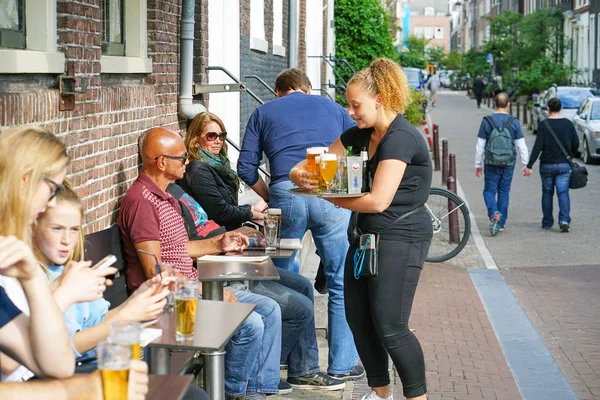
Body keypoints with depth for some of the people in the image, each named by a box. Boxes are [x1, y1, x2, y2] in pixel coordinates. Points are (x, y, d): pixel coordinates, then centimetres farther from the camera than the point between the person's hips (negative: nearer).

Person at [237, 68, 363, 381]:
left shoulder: (263, 113, 22)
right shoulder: (332, 108, 24)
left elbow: (246, 168, 13)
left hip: (286, 194, 0)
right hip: (331, 195, 0)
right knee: (341, 283, 7)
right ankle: (342, 363, 9)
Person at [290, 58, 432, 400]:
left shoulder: (401, 138, -18)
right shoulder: (359, 135, 10)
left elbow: (378, 200, -24)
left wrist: (334, 198, -11)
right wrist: (300, 173, -11)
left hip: (401, 238, -9)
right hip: (367, 236, 9)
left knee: (390, 327, -9)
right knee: (358, 319, 12)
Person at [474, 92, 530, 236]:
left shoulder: (487, 121, -4)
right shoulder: (514, 122, -2)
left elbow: (480, 146, -2)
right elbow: (521, 146, -1)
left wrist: (478, 164, 7)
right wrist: (526, 164, 7)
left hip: (491, 164, -1)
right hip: (508, 164, 1)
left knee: (489, 190, 7)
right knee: (504, 192, 11)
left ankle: (494, 213, -21)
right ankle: (501, 224, 15)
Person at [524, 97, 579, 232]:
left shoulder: (544, 125, -9)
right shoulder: (568, 124, 0)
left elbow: (538, 146, -14)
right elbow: (576, 144, 6)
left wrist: (529, 165, -11)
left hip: (547, 165, -1)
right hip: (564, 165, 1)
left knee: (547, 192, 12)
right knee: (563, 192, -1)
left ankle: (547, 222, 19)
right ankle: (564, 220, -18)